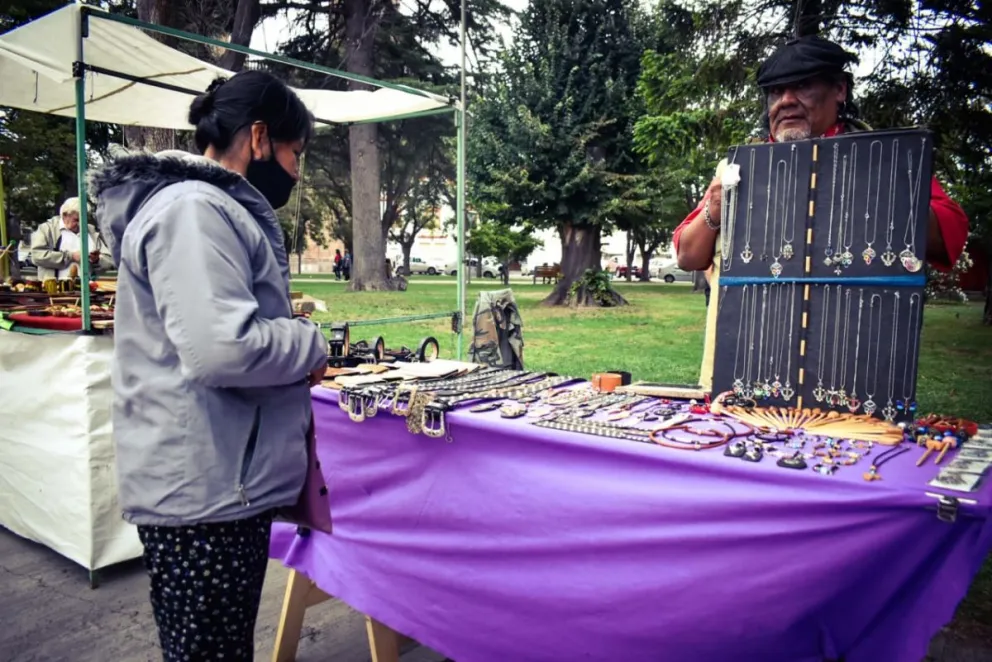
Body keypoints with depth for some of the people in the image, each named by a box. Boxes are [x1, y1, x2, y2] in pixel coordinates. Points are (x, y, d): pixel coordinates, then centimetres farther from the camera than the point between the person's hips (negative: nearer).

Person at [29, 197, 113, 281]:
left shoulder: (92, 232, 23)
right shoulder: (48, 228, 13)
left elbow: (109, 261, 20)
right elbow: (37, 256, -2)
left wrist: (97, 260, -2)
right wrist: (70, 256, -5)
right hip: (59, 283, -2)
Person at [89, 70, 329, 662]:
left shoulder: (216, 208, 17)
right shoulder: (193, 211, -18)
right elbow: (223, 348, -29)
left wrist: (288, 331, 11)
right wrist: (311, 345, -12)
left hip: (224, 483, 10)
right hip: (205, 493, -10)